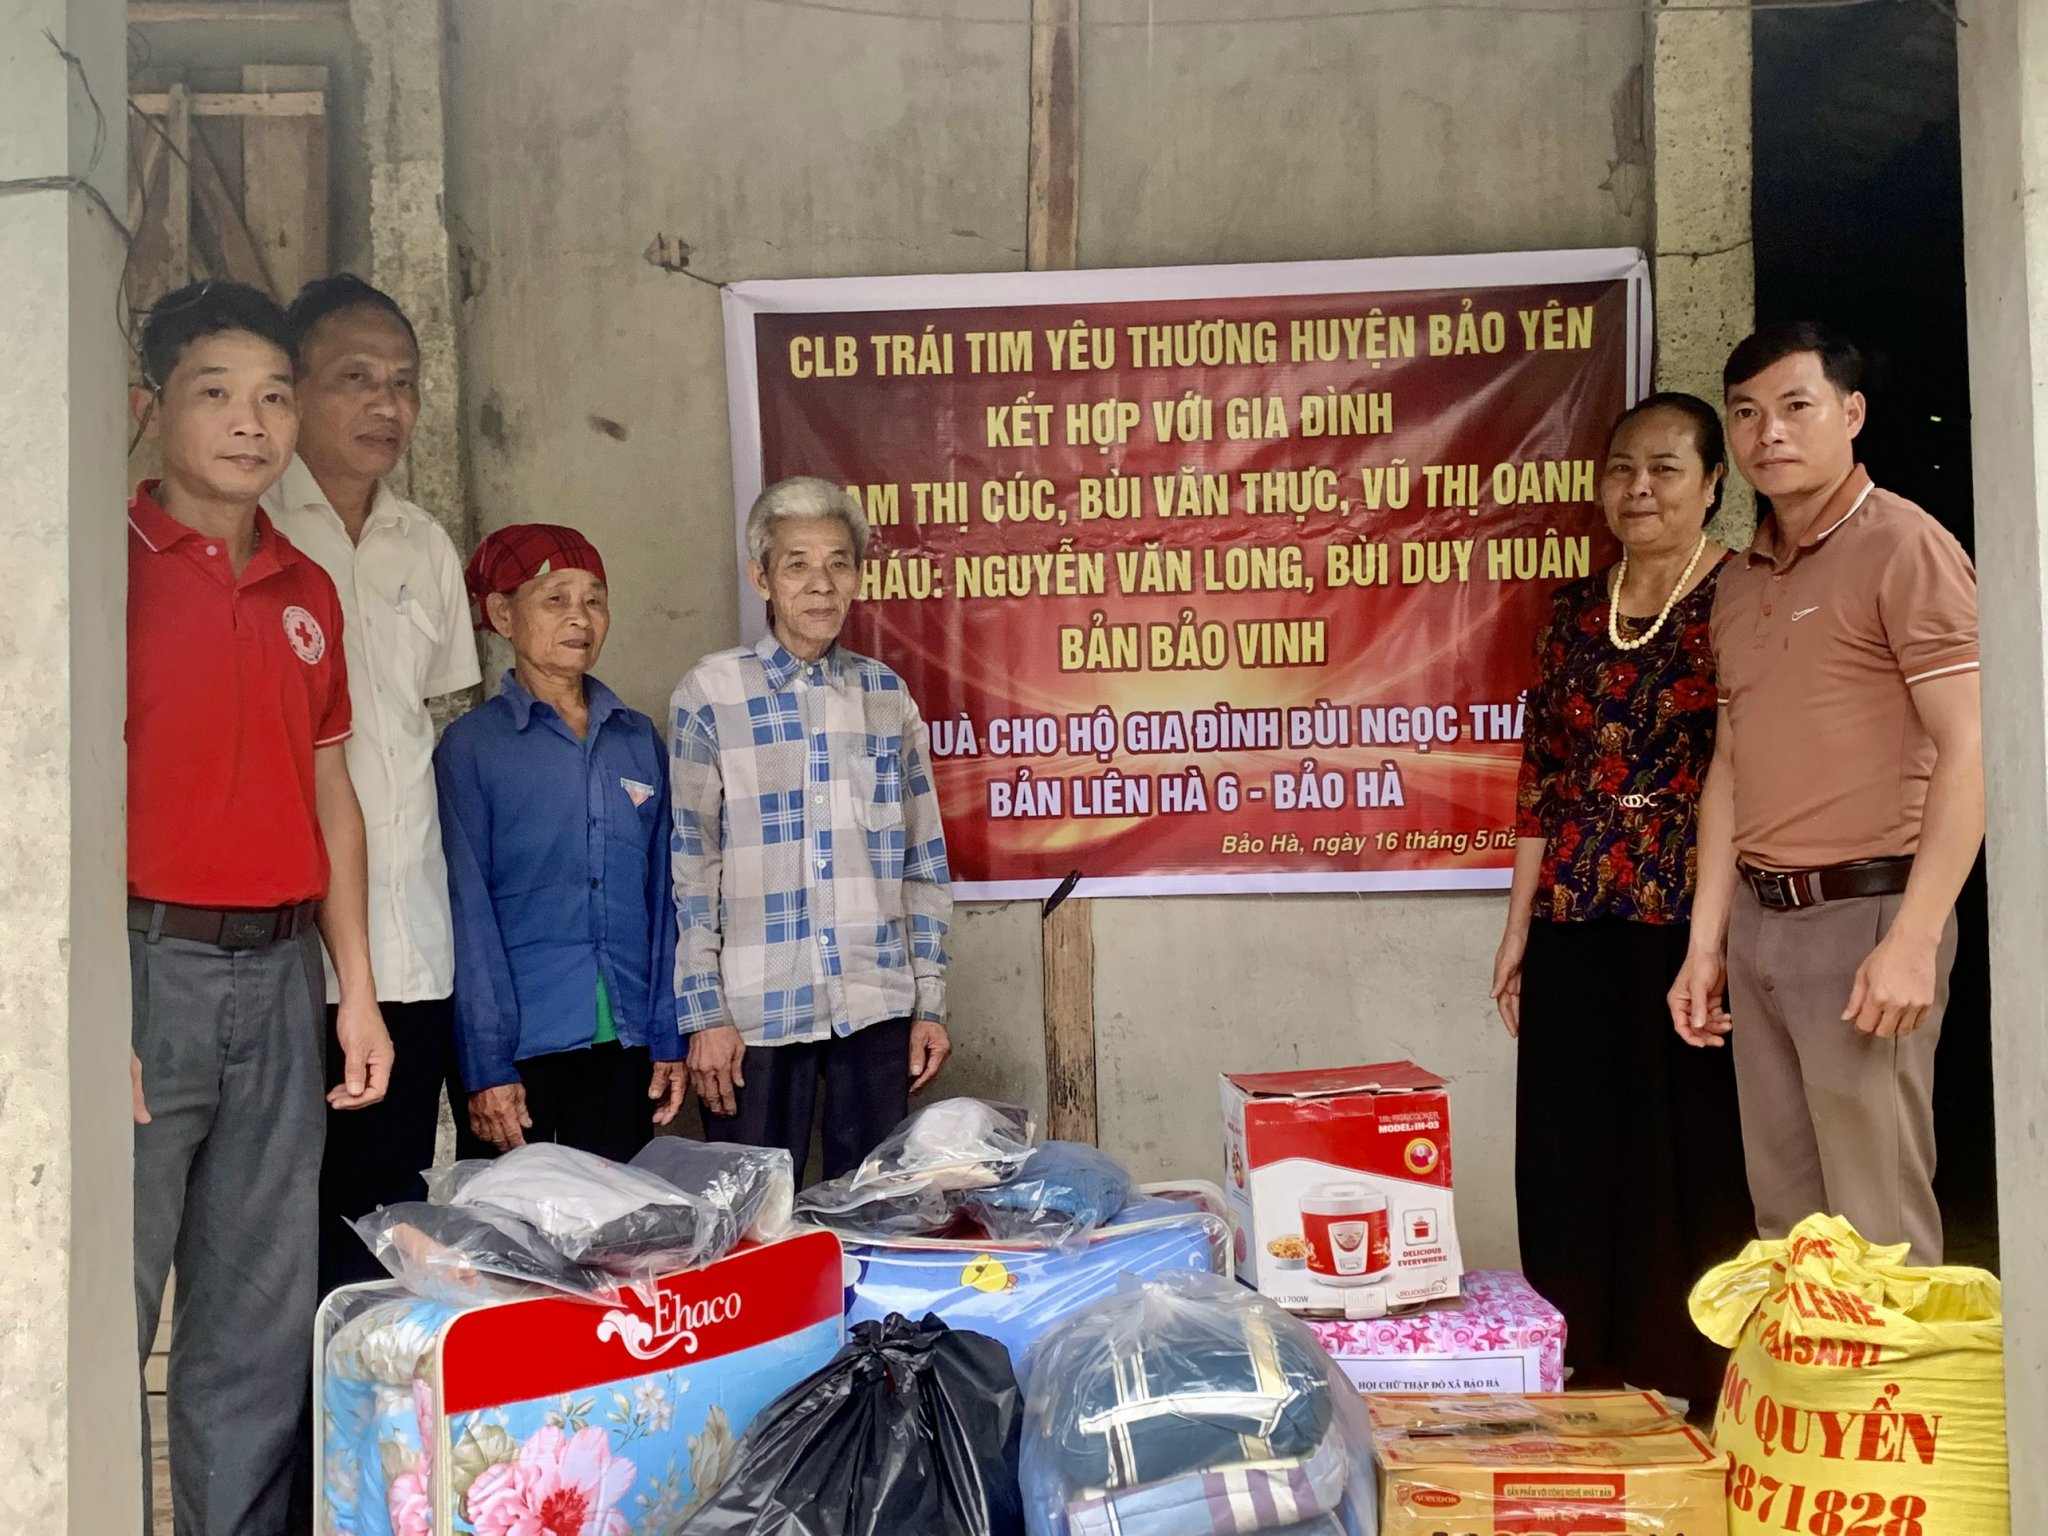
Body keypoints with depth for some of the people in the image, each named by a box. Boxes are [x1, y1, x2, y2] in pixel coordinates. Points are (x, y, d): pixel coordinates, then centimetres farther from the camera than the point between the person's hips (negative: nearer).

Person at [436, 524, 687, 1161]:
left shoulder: (640, 740, 9)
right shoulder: (471, 745, -2)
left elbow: (664, 893, 9)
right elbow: (469, 912, -5)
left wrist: (669, 1036, 4)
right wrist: (487, 1066, -9)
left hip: (624, 1040, 3)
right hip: (518, 1044, -3)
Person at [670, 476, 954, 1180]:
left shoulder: (886, 694, 9)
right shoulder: (710, 693, 0)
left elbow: (924, 859, 11)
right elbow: (687, 865, -2)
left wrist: (930, 1001, 8)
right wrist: (704, 1013, -6)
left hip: (878, 1005, 3)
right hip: (757, 1012, -3)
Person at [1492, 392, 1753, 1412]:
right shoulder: (1574, 610, 13)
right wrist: (1519, 928, 12)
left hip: (1693, 928, -5)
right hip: (1578, 933, 5)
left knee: (1695, 1163, 2)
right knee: (1572, 1163, 9)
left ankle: (1699, 1394, 16)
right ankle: (1589, 1395, 23)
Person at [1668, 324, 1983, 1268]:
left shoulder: (1902, 546, -6)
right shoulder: (1737, 585, 16)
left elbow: (1967, 749, -12)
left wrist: (1913, 942, -19)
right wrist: (1706, 943, 12)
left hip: (1862, 911, -7)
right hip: (1759, 918, 7)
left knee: (1878, 1235, -2)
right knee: (1785, 1219, 12)